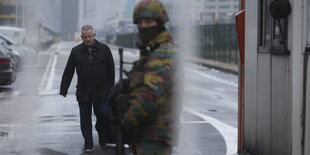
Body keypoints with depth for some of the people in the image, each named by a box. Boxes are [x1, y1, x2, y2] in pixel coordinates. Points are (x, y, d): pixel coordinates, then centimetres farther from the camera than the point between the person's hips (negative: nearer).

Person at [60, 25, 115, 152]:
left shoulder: (104, 49, 2)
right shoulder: (76, 51, 5)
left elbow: (111, 70, 5)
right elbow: (68, 72, 7)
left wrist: (111, 89, 2)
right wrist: (63, 89, 3)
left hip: (101, 92, -1)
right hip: (83, 93, 1)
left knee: (103, 116, 0)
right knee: (85, 120, 6)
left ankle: (103, 139, 23)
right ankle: (88, 144, 16)